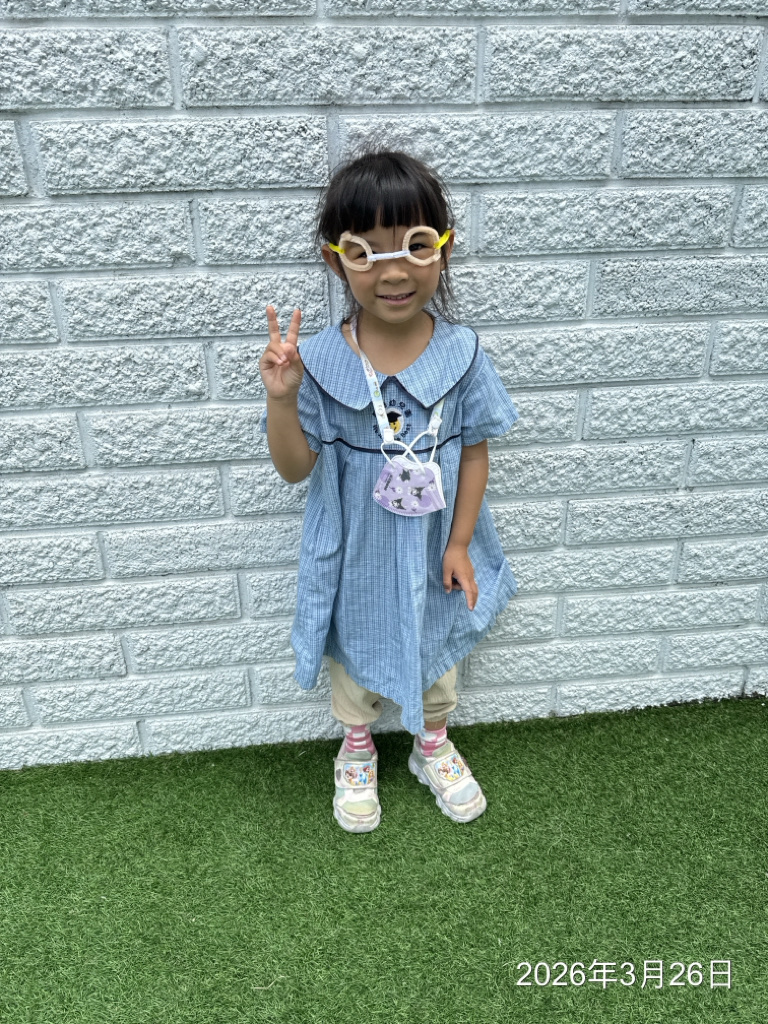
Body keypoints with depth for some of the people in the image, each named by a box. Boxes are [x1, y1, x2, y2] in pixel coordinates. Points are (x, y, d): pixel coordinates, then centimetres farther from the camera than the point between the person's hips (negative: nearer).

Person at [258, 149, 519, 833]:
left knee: (437, 651, 24)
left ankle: (432, 744, 55)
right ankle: (357, 752, 53)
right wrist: (282, 396, -31)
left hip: (434, 548, 1)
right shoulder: (321, 360, -19)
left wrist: (459, 543, -8)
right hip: (354, 553, -1)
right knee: (354, 653, 23)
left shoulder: (461, 353, -15)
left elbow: (475, 450, -7)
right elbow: (295, 467, -14)